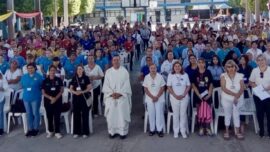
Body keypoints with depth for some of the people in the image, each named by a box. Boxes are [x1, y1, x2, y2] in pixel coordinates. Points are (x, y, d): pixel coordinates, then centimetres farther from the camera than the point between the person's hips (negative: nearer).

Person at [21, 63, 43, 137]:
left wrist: (35, 91, -4)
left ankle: (36, 129, 14)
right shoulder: (24, 77, 8)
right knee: (28, 114, 10)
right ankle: (30, 129, 18)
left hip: (35, 98, -4)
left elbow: (42, 86, -2)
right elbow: (22, 86, 16)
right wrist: (27, 91, 5)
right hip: (26, 98, 4)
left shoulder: (39, 76, -6)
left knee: (35, 113, 2)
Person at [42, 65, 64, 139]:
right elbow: (43, 92, -1)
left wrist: (56, 98, -14)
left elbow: (61, 90, -2)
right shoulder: (45, 81, 0)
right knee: (49, 116, 8)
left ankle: (57, 132, 7)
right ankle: (50, 131, 20)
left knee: (57, 116, 0)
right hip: (48, 101, 1)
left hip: (58, 101, -1)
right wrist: (50, 98, -15)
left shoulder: (59, 80, 0)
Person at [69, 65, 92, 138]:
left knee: (85, 115, -2)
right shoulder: (74, 78, 9)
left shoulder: (86, 78, 1)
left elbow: (89, 87, -4)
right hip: (76, 98, 3)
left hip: (84, 98, -3)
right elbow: (71, 88, 8)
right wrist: (75, 92, -12)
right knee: (76, 115, 4)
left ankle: (85, 132, 5)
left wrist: (82, 91, -17)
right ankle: (76, 132, 12)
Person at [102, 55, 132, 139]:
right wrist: (112, 93, -11)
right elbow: (106, 85, 3)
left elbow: (126, 84, -3)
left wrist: (120, 93, -13)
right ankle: (112, 131, 10)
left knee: (122, 114, -3)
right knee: (111, 114, 0)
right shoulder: (108, 72, 6)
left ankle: (123, 132, 5)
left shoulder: (124, 71, 2)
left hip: (122, 97, -1)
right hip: (111, 97, 2)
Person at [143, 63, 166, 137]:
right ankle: (152, 129, 9)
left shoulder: (160, 77, -1)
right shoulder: (146, 77, 1)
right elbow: (146, 89, 0)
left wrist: (157, 97, -12)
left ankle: (160, 129, 2)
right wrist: (152, 97, -10)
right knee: (151, 114, 1)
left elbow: (162, 88, -2)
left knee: (159, 114, -5)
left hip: (159, 98, -1)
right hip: (150, 99, 1)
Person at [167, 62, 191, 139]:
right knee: (175, 114, 3)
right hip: (174, 97, 0)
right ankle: (176, 131, 12)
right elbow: (169, 87, -2)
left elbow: (188, 86, 3)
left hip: (184, 97, 1)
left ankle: (183, 131, 11)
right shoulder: (170, 75, 1)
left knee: (183, 114, 3)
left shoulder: (185, 75, 3)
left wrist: (183, 95, -10)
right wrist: (175, 95, -10)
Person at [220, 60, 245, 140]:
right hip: (227, 99, -1)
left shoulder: (240, 76, 3)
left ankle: (237, 132, 8)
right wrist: (234, 94, -21)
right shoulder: (223, 76, -2)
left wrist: (237, 96, -23)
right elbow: (224, 88, -12)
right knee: (227, 115, 6)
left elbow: (242, 88, -6)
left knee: (236, 115, 1)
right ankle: (227, 131, 16)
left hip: (238, 99, 1)